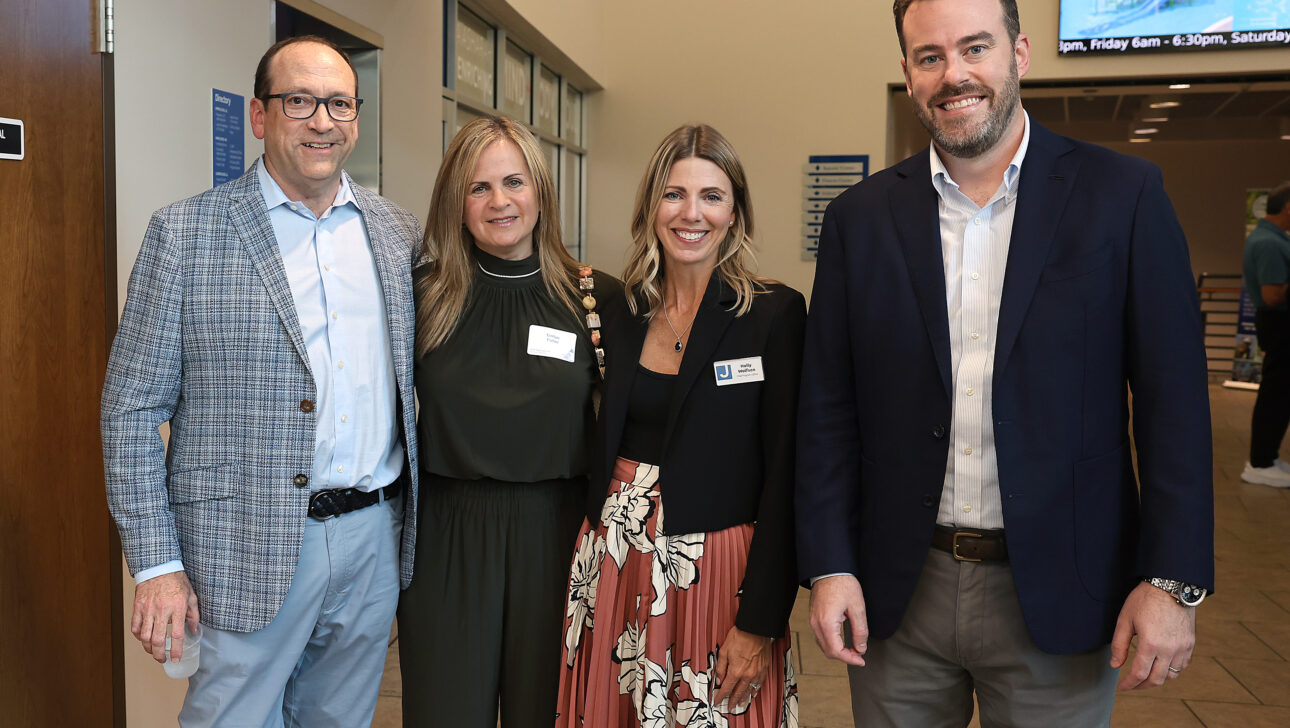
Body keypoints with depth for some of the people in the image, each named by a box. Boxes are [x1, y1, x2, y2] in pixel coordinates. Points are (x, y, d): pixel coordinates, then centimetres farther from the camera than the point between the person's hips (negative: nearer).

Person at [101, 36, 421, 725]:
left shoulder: (399, 233, 6)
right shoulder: (183, 233, -6)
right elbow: (132, 407, -5)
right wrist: (156, 564, -8)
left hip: (376, 538, 4)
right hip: (250, 550, -3)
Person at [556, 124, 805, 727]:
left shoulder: (774, 314, -7)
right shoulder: (620, 316, 6)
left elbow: (785, 473, -11)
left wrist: (761, 621, -14)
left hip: (718, 574, -4)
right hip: (615, 567, 4)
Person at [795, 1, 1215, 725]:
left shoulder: (1124, 196, -4)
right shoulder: (861, 217, 1)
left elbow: (1174, 401, -4)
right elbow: (829, 408, 1)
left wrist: (1174, 580, -8)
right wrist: (830, 565, -3)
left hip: (1058, 597, -1)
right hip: (898, 594, 2)